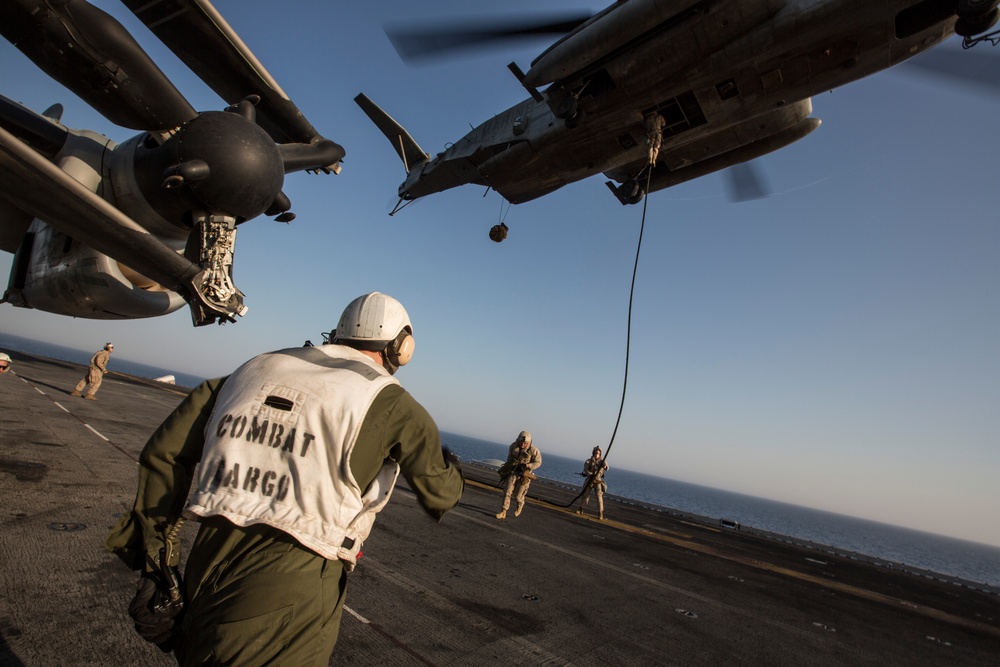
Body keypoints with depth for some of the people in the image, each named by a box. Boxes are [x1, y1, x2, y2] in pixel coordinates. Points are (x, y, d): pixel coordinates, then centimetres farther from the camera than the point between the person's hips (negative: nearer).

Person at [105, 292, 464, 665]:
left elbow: (164, 452, 8)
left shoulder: (259, 368, 8)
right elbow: (441, 494, 5)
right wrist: (452, 469, 28)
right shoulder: (389, 403, -7)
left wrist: (153, 551, 15)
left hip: (207, 568, 7)